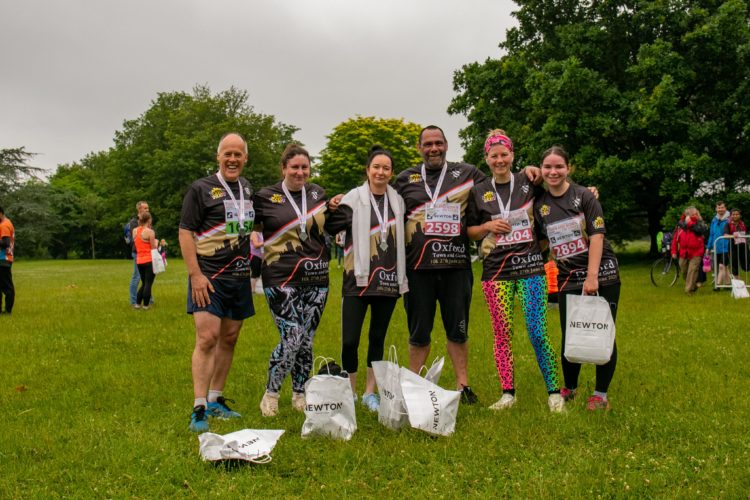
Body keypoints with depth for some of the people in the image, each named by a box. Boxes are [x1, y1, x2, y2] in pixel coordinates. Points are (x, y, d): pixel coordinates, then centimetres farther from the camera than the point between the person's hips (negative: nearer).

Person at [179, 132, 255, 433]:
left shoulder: (248, 189, 13)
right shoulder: (201, 189, -6)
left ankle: (216, 400, 23)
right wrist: (195, 274, -17)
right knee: (207, 338, -13)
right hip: (209, 277, -6)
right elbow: (185, 231, -9)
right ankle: (199, 410, -9)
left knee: (229, 338, 11)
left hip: (240, 277, 7)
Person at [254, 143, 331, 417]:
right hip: (281, 278, -4)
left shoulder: (318, 193, 11)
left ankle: (300, 395, 23)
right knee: (291, 339, -12)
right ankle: (270, 393, 8)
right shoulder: (266, 197, 0)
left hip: (315, 278, 4)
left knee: (306, 340, 8)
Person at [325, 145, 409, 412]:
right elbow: (330, 226, -10)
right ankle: (350, 394, 11)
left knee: (378, 338, 11)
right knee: (349, 341, -7)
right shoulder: (354, 198, -1)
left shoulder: (398, 200, 10)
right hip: (358, 279, -3)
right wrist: (330, 208, -27)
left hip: (388, 280, 4)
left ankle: (370, 393, 22)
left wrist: (403, 276, 14)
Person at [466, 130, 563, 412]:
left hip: (530, 265, -2)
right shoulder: (478, 192, 9)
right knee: (502, 335, 3)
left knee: (538, 333, -7)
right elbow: (470, 231, 13)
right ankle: (508, 394, 14)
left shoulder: (529, 183, 5)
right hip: (496, 270, 2)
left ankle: (554, 392, 5)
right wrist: (488, 226, -5)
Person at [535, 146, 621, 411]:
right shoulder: (539, 204, 5)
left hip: (601, 275, -3)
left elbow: (596, 237, -11)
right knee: (570, 337, 4)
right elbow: (542, 241, 16)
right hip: (568, 280, 3)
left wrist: (592, 276, -17)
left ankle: (601, 394, 14)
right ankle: (569, 388, 26)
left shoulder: (584, 195, -5)